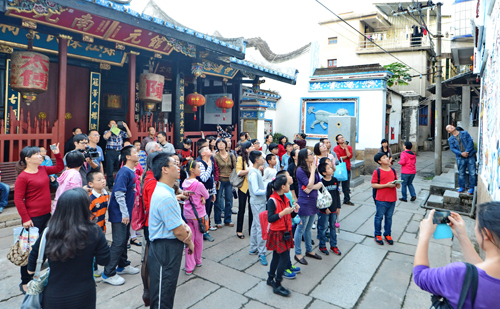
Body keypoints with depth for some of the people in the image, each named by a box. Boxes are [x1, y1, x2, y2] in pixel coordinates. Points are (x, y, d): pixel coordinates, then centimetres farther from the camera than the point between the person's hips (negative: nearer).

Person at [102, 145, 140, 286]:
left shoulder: (132, 172, 8)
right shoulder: (124, 172, -19)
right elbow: (119, 194, -23)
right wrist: (124, 214, -21)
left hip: (126, 213, 9)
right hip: (119, 214, -9)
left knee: (124, 239, 18)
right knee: (118, 242, -4)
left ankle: (123, 266, 33)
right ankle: (109, 273, 8)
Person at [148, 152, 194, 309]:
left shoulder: (164, 191, 8)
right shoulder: (166, 197, -26)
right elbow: (178, 231, -23)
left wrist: (186, 226, -6)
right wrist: (189, 242, -4)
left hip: (168, 249, 10)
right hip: (165, 250, -10)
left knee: (167, 292, 25)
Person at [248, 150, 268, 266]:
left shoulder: (256, 171, 9)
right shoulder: (254, 173, -20)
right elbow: (256, 191, -23)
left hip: (259, 202, 10)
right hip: (258, 203, -10)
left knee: (255, 225, 17)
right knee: (261, 227, -5)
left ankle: (253, 248, 30)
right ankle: (261, 253, 3)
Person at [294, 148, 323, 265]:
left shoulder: (313, 168, 8)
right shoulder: (300, 170, -16)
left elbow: (320, 183, 3)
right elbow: (309, 184, -22)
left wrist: (311, 188, -16)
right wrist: (312, 170, -15)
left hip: (313, 201, 8)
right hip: (304, 202, -7)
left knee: (308, 228, 20)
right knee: (301, 229, 5)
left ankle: (309, 250, 34)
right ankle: (298, 254, 18)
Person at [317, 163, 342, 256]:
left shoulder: (335, 180, 1)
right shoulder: (321, 182, -16)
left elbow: (337, 194, 8)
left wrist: (338, 206, 7)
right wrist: (325, 208, -15)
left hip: (334, 208, 5)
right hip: (325, 210, -5)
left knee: (333, 226, 16)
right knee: (324, 227, 6)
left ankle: (333, 245, 29)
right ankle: (322, 245, 22)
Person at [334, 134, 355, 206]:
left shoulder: (349, 147, 9)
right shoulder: (336, 148, -3)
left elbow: (350, 156, -7)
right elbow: (338, 158, -15)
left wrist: (346, 147, -9)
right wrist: (346, 156, -3)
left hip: (347, 168, 4)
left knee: (346, 185, 10)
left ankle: (347, 200, 21)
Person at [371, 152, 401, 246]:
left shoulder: (393, 170, 7)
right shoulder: (377, 172, -10)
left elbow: (396, 181, 19)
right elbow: (373, 185, -12)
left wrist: (397, 184, -4)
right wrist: (386, 185, -19)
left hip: (392, 199, 5)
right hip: (381, 200, -5)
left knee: (389, 217, 15)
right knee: (379, 217, 7)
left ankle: (387, 234, 30)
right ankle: (378, 235, 22)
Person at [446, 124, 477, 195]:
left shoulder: (465, 133, 6)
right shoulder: (450, 139, 7)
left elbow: (471, 141, -3)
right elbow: (452, 148, -1)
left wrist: (466, 151, -14)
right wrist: (461, 153, -16)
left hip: (470, 156, -1)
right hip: (460, 158, 1)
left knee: (472, 173, -1)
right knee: (461, 173, 6)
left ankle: (471, 188, 10)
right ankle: (462, 187, 20)